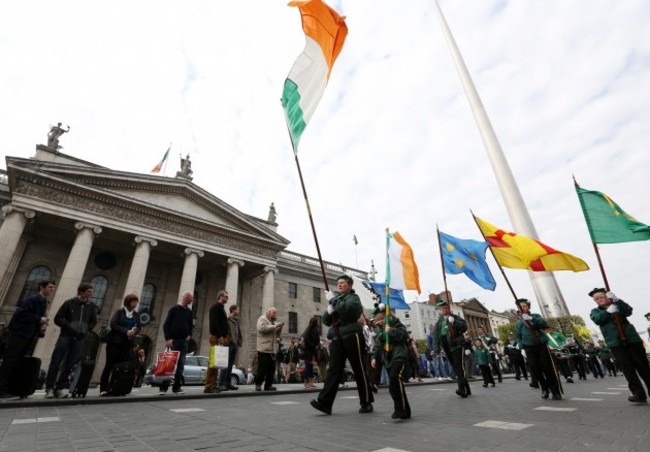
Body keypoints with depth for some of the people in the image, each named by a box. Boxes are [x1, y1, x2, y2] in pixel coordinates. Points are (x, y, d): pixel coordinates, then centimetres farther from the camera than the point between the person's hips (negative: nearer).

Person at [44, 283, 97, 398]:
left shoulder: (91, 306, 7)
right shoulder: (69, 303, -1)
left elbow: (94, 321, 15)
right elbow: (58, 319, -2)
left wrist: (86, 330, 0)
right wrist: (70, 327, -13)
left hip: (79, 339, 2)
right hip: (66, 336, -2)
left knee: (69, 365, 3)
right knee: (55, 363, -1)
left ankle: (59, 388, 11)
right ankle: (49, 388, 10)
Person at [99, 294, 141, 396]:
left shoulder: (136, 315, 12)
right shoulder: (119, 312, 1)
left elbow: (139, 327, 8)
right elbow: (113, 324, -10)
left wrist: (134, 332, -15)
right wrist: (126, 331, -19)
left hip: (127, 343, 3)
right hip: (115, 342, -3)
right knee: (110, 365, -2)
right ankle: (103, 389, 5)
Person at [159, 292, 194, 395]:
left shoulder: (189, 312, 13)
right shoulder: (174, 309, -1)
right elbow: (166, 325, -5)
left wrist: (189, 335, 3)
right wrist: (168, 338, -14)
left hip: (184, 341, 5)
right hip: (173, 340, -4)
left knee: (181, 364, 3)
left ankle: (176, 387, 9)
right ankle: (163, 387, 1)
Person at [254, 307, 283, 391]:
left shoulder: (273, 321, 24)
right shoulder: (262, 319, 0)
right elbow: (262, 328, -20)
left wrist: (280, 328, 4)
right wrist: (275, 326, -16)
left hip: (272, 349, 8)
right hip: (264, 348, -8)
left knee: (271, 368, 6)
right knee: (262, 368, -3)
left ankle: (268, 385, 14)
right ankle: (258, 384, 10)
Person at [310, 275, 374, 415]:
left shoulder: (353, 297, 3)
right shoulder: (336, 300, 21)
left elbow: (347, 309, -20)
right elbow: (326, 321, 16)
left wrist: (332, 299, -12)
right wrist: (329, 311, -5)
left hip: (352, 336, -5)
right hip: (337, 338, 5)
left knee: (359, 370, 2)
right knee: (334, 369, -3)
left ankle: (366, 402, 14)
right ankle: (324, 402, -8)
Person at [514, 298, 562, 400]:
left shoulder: (536, 316, 6)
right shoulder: (519, 323, 11)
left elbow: (544, 325, -14)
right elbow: (518, 337, 14)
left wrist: (531, 319, -27)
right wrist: (522, 345, -1)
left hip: (542, 346, -2)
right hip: (530, 349, 2)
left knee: (549, 369, -3)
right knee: (535, 369, -4)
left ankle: (556, 392, 7)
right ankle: (545, 389, 15)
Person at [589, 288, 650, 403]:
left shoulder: (618, 306, 12)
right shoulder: (595, 311, 10)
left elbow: (628, 311, -10)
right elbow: (597, 319, -12)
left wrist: (616, 300, -20)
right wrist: (608, 311, -24)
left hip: (632, 339, 1)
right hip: (615, 343, -1)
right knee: (627, 368, -7)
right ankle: (639, 394, -5)